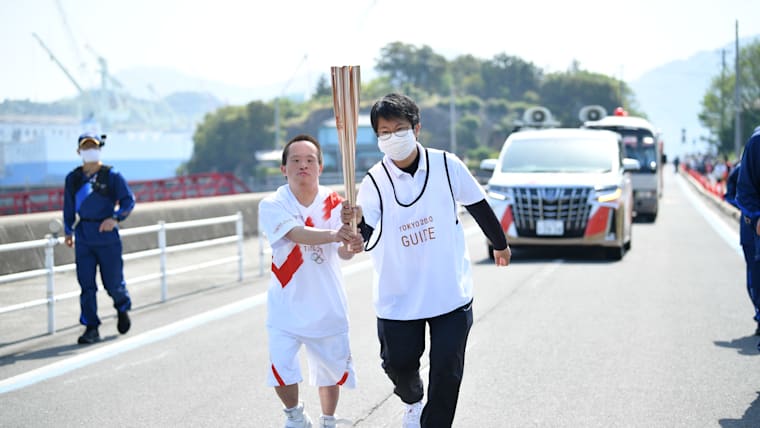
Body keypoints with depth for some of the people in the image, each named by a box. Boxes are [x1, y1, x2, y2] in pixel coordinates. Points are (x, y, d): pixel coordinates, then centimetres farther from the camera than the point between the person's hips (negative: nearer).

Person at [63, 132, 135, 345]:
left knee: (112, 281, 2)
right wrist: (68, 232, 20)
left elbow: (128, 200, -5)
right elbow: (69, 207, 18)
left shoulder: (112, 175, -3)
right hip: (83, 238, 3)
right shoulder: (73, 178, 8)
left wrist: (115, 218, -21)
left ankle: (122, 308, 35)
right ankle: (91, 328, 2)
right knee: (86, 284, -3)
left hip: (107, 236, -3)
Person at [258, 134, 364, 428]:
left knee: (331, 370, 13)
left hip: (327, 307, 2)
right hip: (286, 307, -2)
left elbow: (343, 252, -20)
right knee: (281, 370, -13)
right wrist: (333, 234, -52)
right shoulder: (272, 205, -13)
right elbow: (298, 235, -32)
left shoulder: (335, 204, -7)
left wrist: (351, 245, -45)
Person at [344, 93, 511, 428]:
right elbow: (365, 237, -22)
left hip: (451, 291, 0)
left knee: (447, 370, -1)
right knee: (398, 362, 10)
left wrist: (500, 244, 22)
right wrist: (355, 222, -45)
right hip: (398, 296, 0)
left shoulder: (446, 165, -6)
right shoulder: (374, 182, -8)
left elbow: (479, 206, 10)